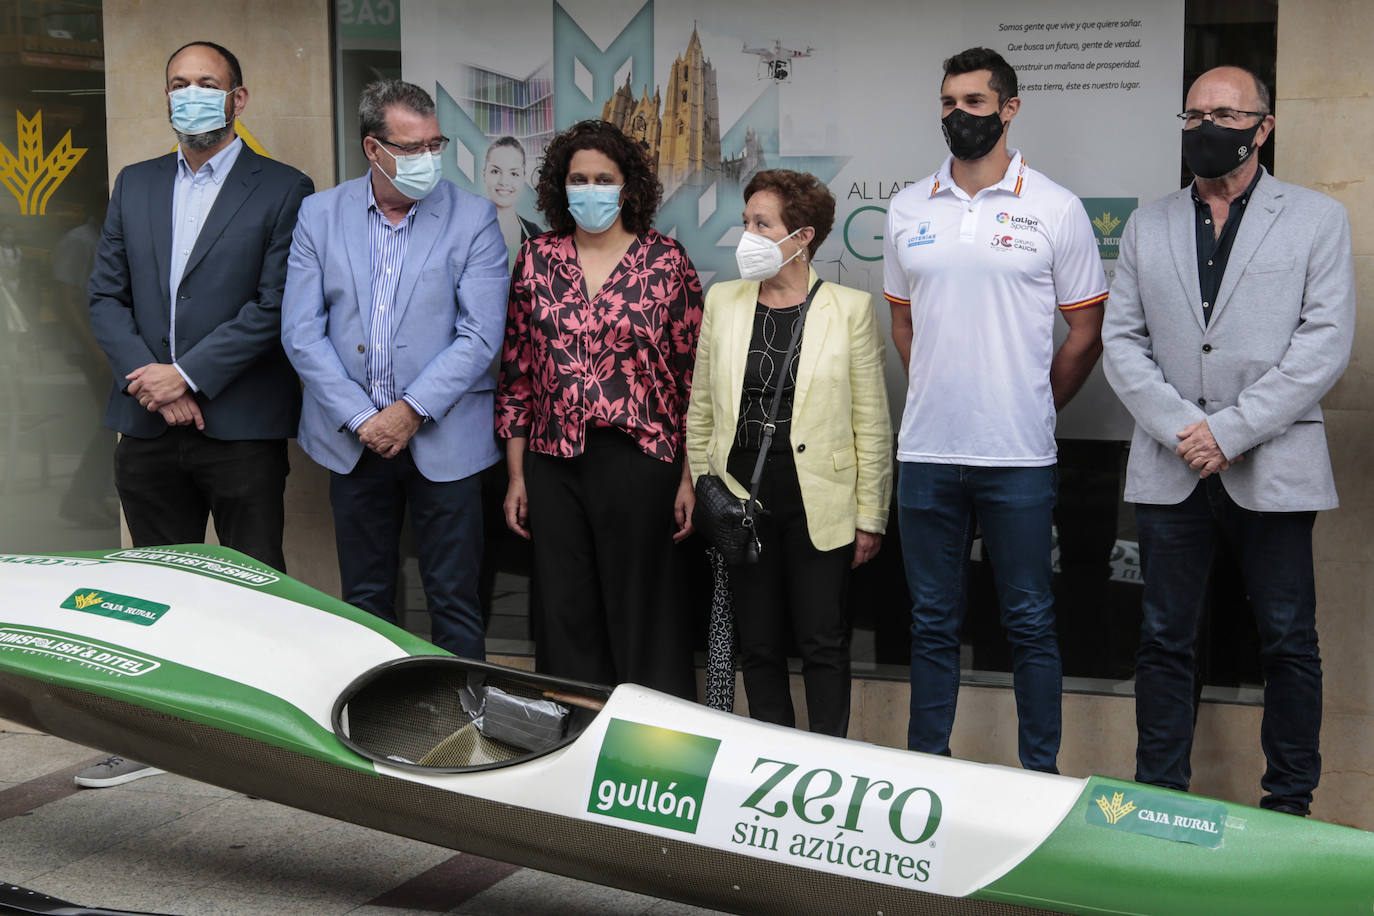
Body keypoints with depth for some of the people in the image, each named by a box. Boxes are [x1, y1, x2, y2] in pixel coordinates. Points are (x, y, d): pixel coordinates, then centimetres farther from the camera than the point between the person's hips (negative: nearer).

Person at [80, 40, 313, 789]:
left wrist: (187, 375, -14)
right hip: (147, 427, 5)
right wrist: (149, 381, -6)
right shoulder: (134, 186, 14)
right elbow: (106, 296, 10)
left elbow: (275, 307, -10)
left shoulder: (282, 190, -1)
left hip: (241, 426, -5)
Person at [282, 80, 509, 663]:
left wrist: (412, 411, -14)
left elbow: (480, 336, -9)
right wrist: (359, 418, -10)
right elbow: (301, 332, -1)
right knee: (364, 599, 14)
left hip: (443, 438, -2)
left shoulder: (473, 218, -3)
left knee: (454, 602, 3)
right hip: (353, 439, 2)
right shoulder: (320, 215, 3)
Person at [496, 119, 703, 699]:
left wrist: (690, 478, -5)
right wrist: (516, 475, 7)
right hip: (554, 466, 3)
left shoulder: (667, 264, -1)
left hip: (639, 462, -3)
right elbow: (516, 371, 10)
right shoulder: (536, 259, 7)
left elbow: (692, 373, -1)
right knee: (567, 619, 9)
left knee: (642, 618, 3)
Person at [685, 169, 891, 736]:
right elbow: (700, 409, 11)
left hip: (820, 506, -3)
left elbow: (872, 423, -2)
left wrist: (870, 517, -2)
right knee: (758, 645, 10)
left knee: (823, 644, 3)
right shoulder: (722, 301, 6)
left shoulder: (851, 308, -4)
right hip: (742, 502, 3)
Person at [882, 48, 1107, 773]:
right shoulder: (909, 209, 9)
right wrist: (939, 398, 12)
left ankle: (1040, 775, 16)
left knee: (1030, 624, 5)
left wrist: (1032, 410, 4)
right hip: (925, 451, 3)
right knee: (931, 623, 11)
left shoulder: (1055, 210, -1)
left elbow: (1087, 330, 3)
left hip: (1018, 459, -3)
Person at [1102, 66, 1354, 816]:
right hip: (1170, 468, 3)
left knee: (1288, 642, 4)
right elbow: (1122, 340, 6)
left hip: (1273, 467, -2)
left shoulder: (1316, 219, 3)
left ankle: (1289, 805, 16)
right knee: (1165, 640, 7)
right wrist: (1179, 427, -10)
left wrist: (1230, 430, -13)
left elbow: (1324, 343, -6)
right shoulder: (1147, 227, 12)